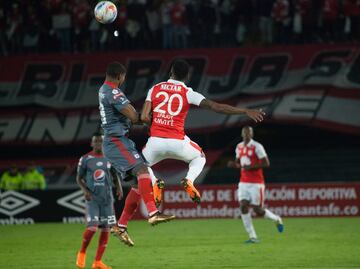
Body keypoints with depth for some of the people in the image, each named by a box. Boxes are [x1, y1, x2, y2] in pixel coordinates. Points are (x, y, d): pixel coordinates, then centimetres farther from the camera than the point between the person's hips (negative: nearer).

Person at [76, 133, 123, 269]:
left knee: (106, 229, 1)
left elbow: (115, 176, 18)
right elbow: (79, 178, 6)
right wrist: (85, 190, -11)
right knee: (92, 227, -17)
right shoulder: (85, 159, -1)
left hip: (107, 198, 4)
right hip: (92, 198, -4)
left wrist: (119, 188, -1)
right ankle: (82, 252, 9)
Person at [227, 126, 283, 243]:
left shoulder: (257, 147, -11)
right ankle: (253, 237, -7)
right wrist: (233, 164, 0)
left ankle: (277, 219, 28)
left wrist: (250, 167, -22)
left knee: (258, 211, -3)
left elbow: (266, 163, -15)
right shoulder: (239, 147, 10)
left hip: (256, 183, -6)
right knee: (243, 207, -11)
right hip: (244, 183, 6)